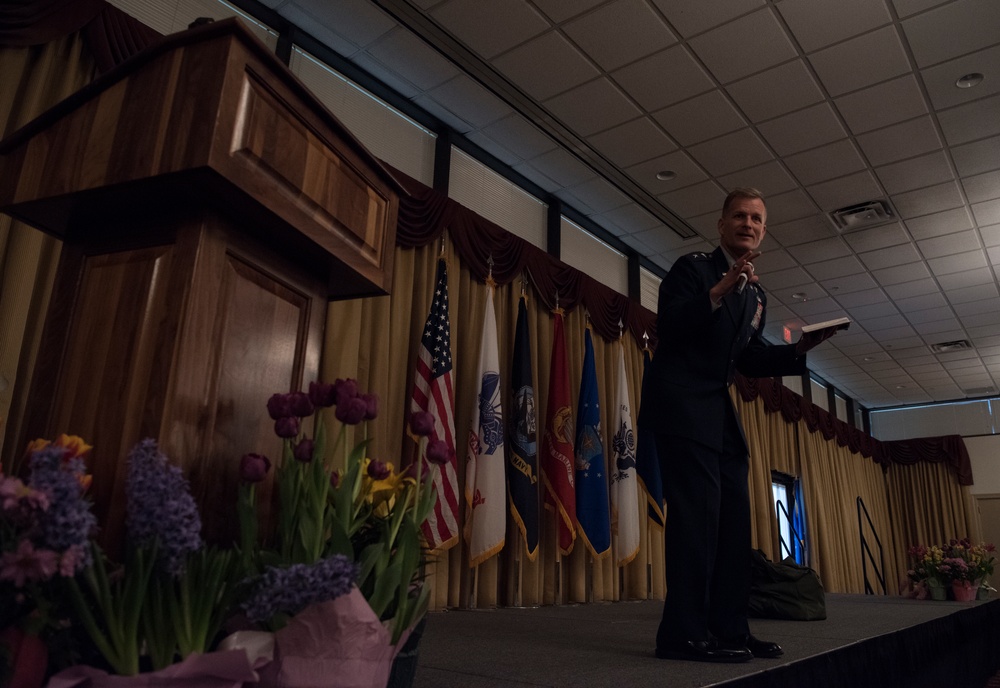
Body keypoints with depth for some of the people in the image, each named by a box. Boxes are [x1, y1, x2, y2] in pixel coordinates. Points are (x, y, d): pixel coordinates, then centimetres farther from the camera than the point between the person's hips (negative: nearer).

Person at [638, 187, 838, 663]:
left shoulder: (756, 295, 19)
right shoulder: (692, 268, -1)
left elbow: (748, 360, 16)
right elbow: (668, 328, -16)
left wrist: (798, 350, 1)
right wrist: (718, 292, -25)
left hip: (719, 410, 9)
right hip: (681, 402, -8)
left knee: (733, 516, 7)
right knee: (697, 509, -15)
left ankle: (729, 629, 15)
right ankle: (684, 633, -9)